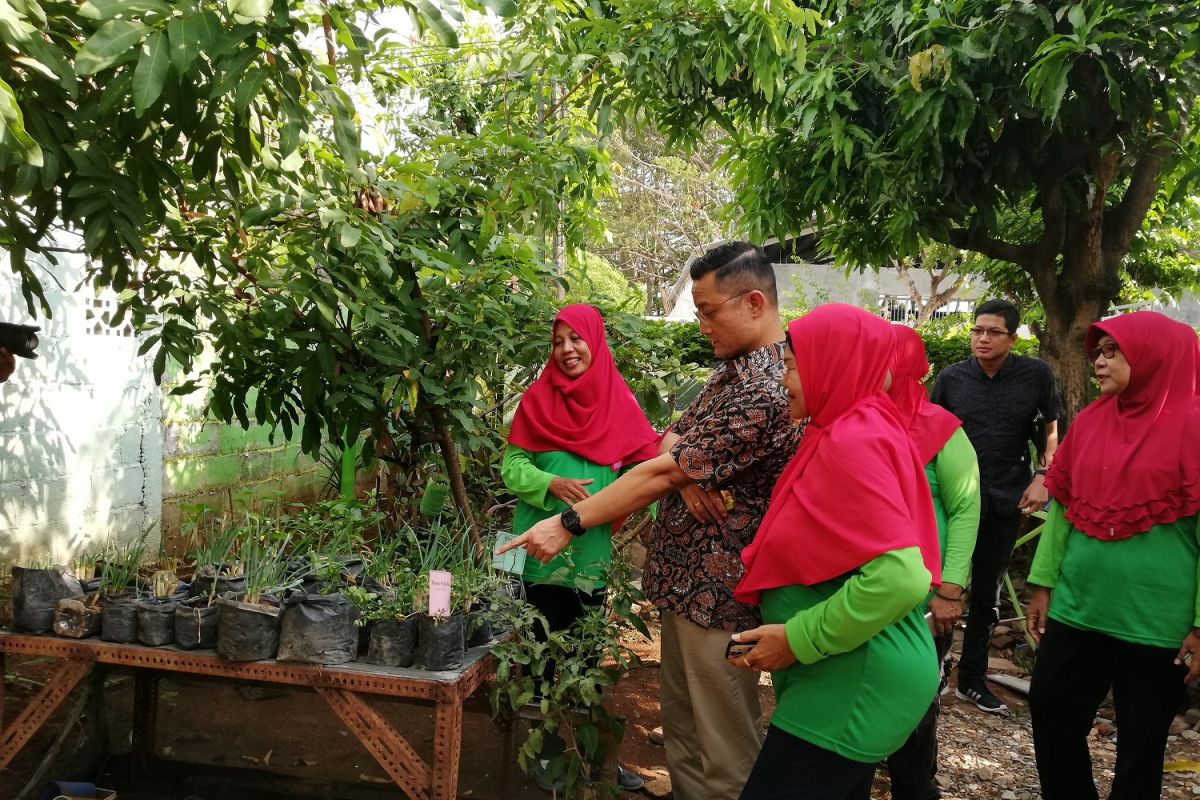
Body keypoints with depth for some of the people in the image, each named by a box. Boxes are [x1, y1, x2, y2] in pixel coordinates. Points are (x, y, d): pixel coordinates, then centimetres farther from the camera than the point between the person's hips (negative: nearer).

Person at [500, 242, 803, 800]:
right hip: (686, 576, 10)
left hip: (720, 588, -9)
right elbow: (670, 441, 13)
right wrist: (687, 471, -9)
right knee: (681, 728, 19)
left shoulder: (766, 389, -23)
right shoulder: (732, 370, 10)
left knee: (723, 752, 3)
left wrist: (568, 524, -18)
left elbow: (662, 472, -23)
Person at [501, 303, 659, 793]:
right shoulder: (537, 399, -2)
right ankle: (548, 749, 22)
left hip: (595, 549, 2)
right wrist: (552, 484, -22)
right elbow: (512, 466, -4)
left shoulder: (618, 401, 2)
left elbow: (643, 462, -1)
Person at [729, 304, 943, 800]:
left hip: (854, 682, -10)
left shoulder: (852, 441, -19)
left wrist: (799, 640, -19)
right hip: (852, 676, 10)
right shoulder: (858, 428, 10)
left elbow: (900, 577, -27)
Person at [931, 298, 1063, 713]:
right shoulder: (951, 377, -2)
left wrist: (1042, 477, -4)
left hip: (1006, 501, 1)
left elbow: (1052, 430, 7)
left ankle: (972, 679, 24)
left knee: (987, 594, 12)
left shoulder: (1036, 374, -4)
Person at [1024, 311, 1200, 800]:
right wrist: (1043, 584, 7)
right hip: (1077, 606, 5)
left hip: (1155, 620, -5)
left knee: (1140, 745, 11)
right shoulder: (1090, 421, 6)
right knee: (1051, 719, 14)